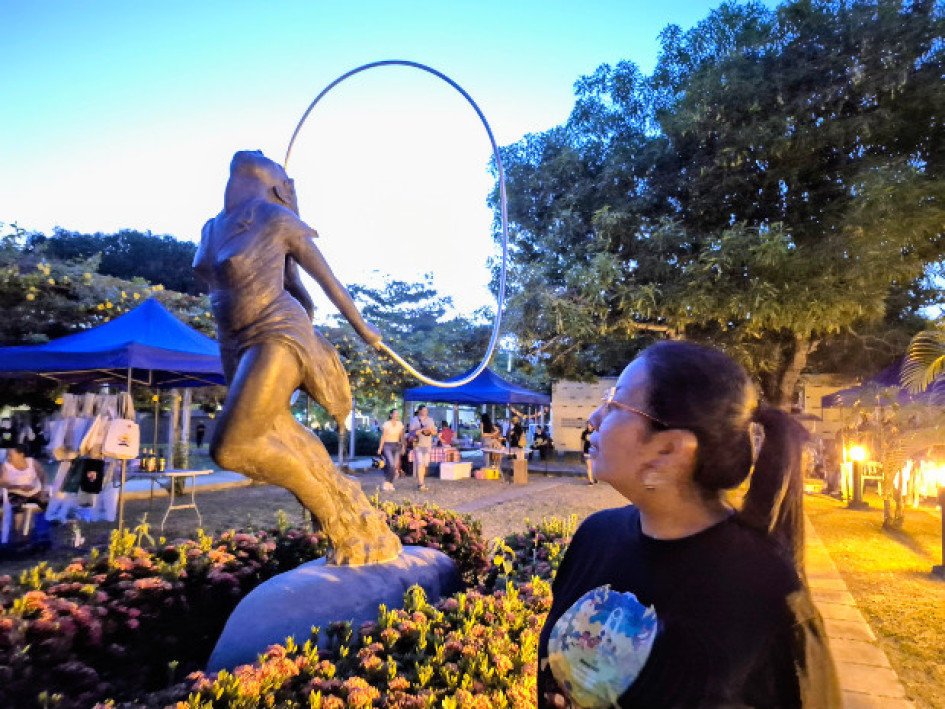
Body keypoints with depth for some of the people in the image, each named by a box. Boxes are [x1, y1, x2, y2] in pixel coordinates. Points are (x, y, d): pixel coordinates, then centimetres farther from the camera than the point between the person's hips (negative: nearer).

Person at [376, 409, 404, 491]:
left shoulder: (400, 424, 3)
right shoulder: (386, 424, -9)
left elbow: (401, 436, 9)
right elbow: (383, 437, -7)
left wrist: (403, 446, 5)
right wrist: (380, 448, -8)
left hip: (396, 446, 5)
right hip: (387, 445, -5)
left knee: (394, 466, 2)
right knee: (391, 464, -19)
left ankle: (390, 484, 14)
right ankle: (386, 483, -5)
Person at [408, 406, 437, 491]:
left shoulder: (430, 420, 11)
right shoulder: (414, 420, -2)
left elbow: (435, 432, 10)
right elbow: (412, 432, -13)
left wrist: (430, 430, -12)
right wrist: (422, 429, -24)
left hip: (427, 445, 5)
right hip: (418, 445, -5)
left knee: (424, 465, 6)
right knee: (420, 464, -13)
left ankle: (419, 483, 17)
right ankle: (421, 484, -16)